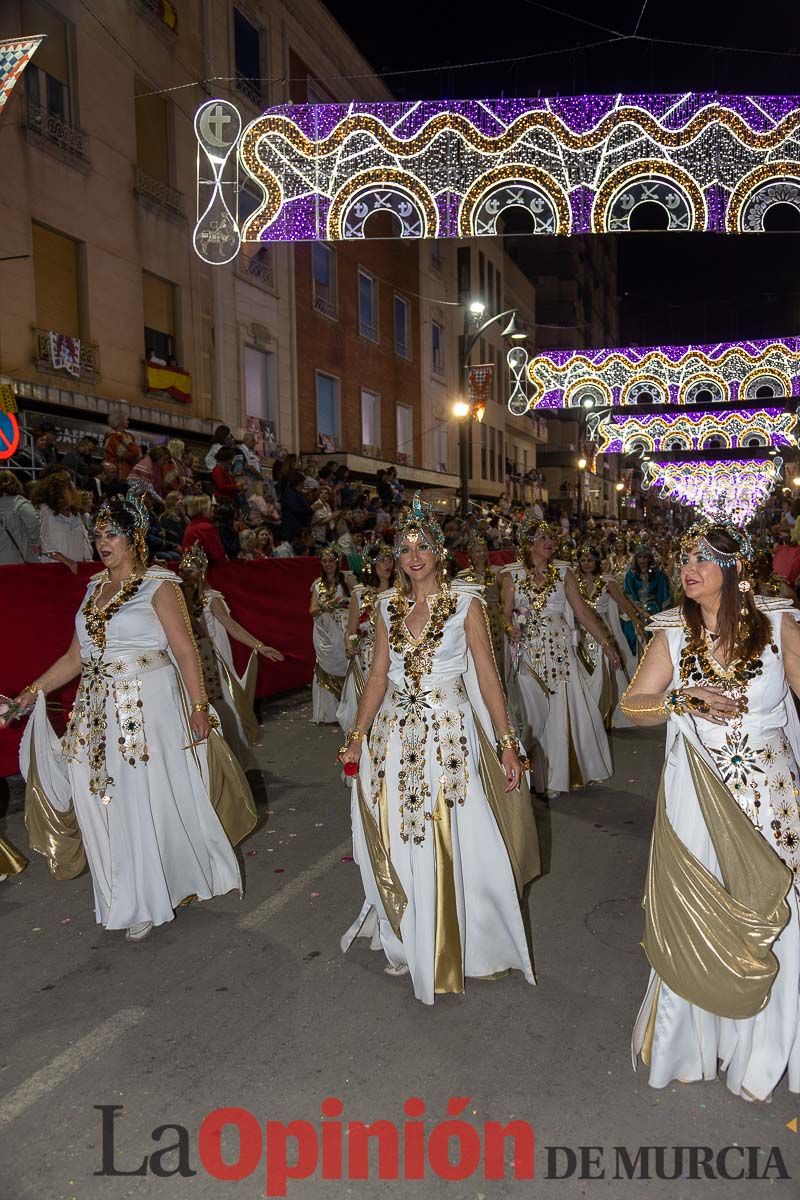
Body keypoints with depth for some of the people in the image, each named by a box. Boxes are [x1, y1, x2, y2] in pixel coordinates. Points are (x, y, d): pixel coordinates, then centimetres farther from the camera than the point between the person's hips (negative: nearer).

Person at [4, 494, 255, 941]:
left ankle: (150, 902, 22)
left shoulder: (159, 585, -6)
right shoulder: (95, 587, 12)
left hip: (149, 708, -6)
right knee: (104, 801, 10)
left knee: (151, 800, 2)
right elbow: (76, 656, 14)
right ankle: (127, 898, 28)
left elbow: (185, 650, -11)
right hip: (99, 711, 6)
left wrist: (199, 706, -16)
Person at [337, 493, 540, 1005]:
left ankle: (458, 947, 26)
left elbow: (488, 676, -5)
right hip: (394, 734, 4)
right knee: (398, 845, 11)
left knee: (454, 844, 2)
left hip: (450, 735, -3)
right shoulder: (388, 605, 6)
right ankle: (408, 942, 34)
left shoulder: (466, 602, -4)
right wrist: (358, 737, 7)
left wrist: (507, 743, -9)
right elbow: (379, 677, 10)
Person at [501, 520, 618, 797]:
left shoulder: (563, 573, 5)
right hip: (527, 653, -1)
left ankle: (558, 777, 18)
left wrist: (606, 643, -2)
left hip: (559, 652, 2)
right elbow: (506, 612, 1)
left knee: (564, 712, 1)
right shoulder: (512, 575, 1)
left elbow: (583, 611, 3)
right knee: (533, 715, 3)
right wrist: (510, 628, -22)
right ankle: (534, 777, 18)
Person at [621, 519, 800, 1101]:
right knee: (696, 923, 12)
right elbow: (632, 705, -1)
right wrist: (681, 700, -19)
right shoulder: (673, 634, -1)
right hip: (696, 797, 1)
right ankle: (696, 1036, 37)